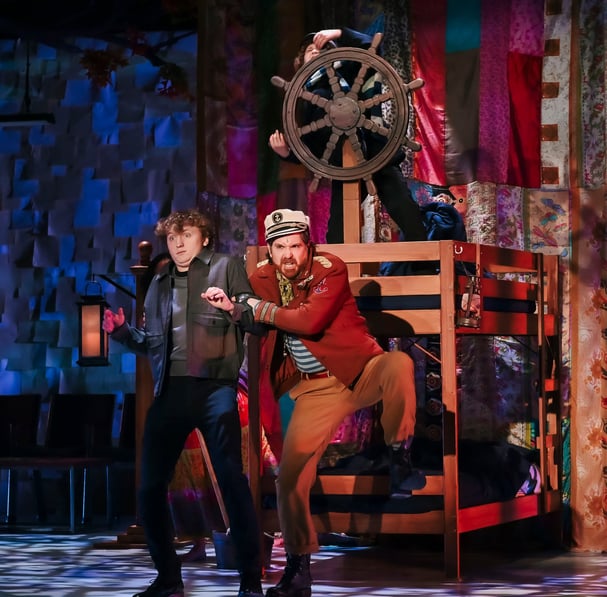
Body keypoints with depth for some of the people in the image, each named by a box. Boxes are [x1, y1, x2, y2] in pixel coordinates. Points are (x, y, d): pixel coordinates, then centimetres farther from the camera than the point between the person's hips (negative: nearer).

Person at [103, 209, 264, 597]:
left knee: (233, 483, -10)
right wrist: (122, 331, 5)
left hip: (215, 389, -5)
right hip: (171, 391, 5)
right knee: (151, 487, 2)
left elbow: (257, 321, -1)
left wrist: (233, 308, -20)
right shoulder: (160, 282, 20)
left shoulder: (227, 266, 6)